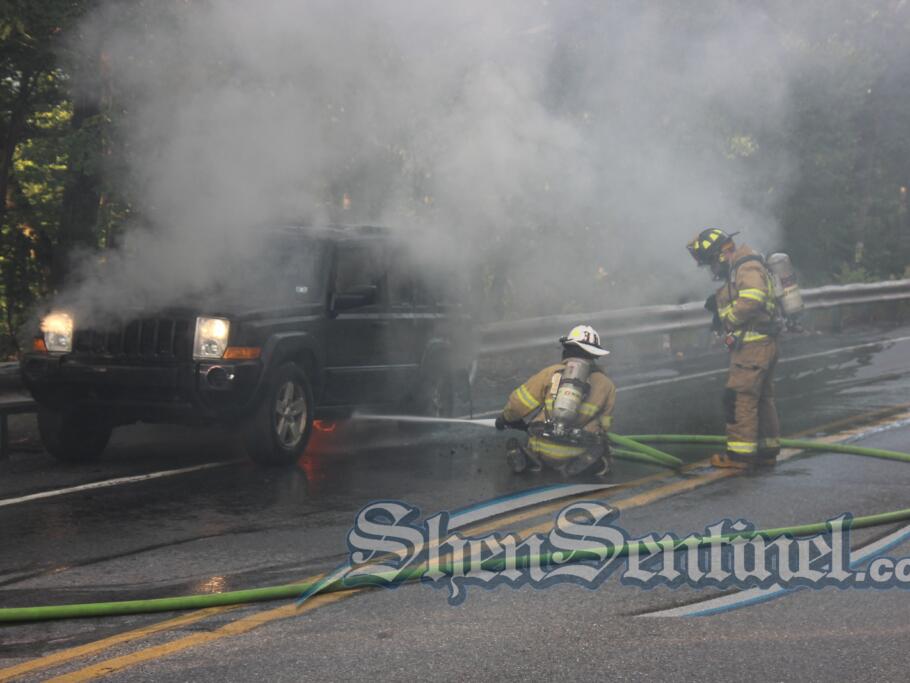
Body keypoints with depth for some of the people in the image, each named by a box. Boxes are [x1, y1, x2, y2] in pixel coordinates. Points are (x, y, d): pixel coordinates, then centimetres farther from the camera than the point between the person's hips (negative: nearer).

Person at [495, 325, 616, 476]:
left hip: (543, 451, 1)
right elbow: (604, 425, 12)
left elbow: (519, 404, 8)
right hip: (577, 455, -1)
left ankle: (529, 458, 0)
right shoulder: (606, 385, 6)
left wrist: (504, 418, 29)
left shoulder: (550, 373, 5)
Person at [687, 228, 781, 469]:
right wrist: (718, 304, 4)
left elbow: (751, 300, -29)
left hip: (753, 344, -11)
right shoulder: (736, 270, 18)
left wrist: (727, 318, -16)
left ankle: (739, 453, -8)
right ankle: (768, 450, 23)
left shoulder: (748, 268, -15)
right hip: (761, 344, 11)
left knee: (740, 397, -9)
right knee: (762, 397, 16)